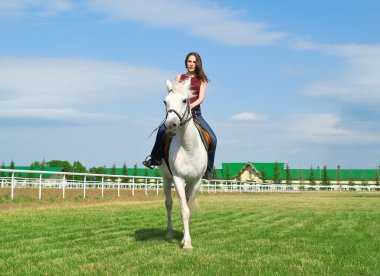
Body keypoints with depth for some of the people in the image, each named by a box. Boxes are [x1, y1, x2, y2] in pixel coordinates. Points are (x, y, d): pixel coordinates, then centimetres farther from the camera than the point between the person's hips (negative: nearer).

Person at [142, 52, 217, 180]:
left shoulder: (202, 79, 13)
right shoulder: (179, 77, 16)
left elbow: (201, 97, 0)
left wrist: (191, 105, -20)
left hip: (195, 112, 0)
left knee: (212, 138, -17)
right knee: (162, 129, -30)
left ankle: (208, 169, -2)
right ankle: (156, 158, -14)